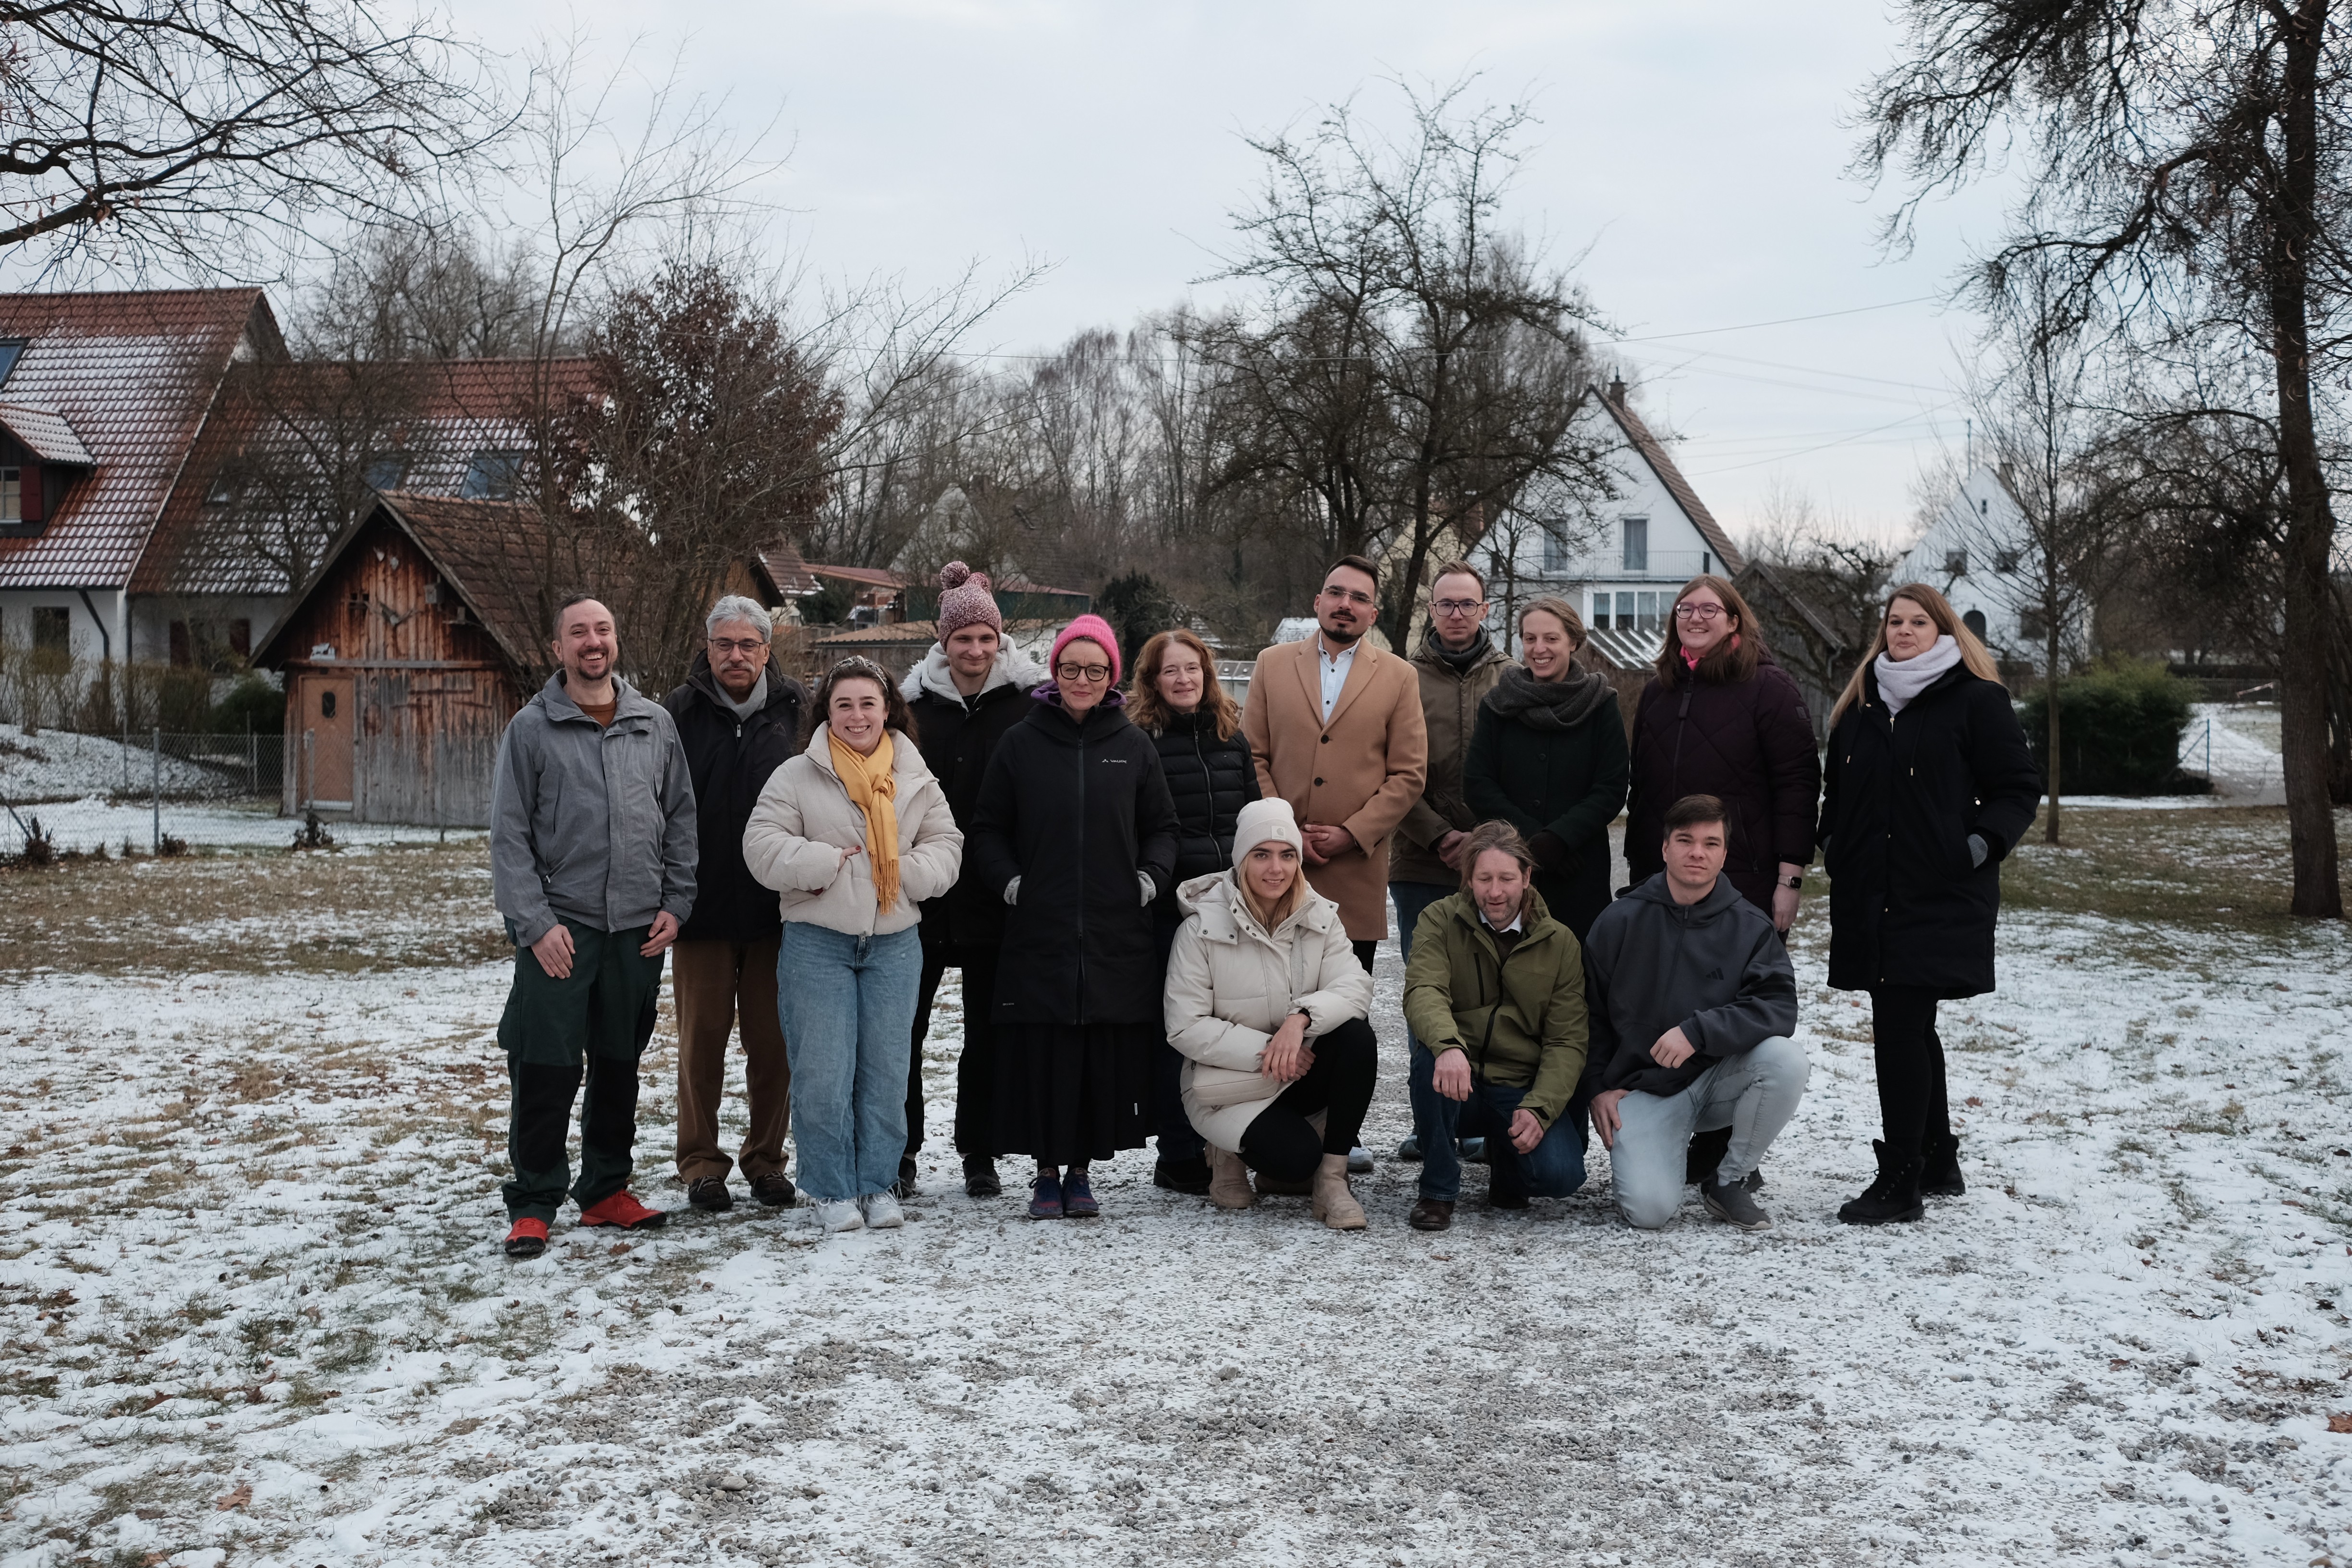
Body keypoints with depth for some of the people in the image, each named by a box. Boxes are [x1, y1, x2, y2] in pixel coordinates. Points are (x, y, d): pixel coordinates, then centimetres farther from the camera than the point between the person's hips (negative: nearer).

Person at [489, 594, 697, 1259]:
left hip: (639, 929, 4)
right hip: (559, 930, -4)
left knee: (620, 1067, 12)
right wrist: (534, 923, -12)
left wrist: (676, 903, 2)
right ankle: (533, 1204, 6)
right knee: (546, 1071, -5)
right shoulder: (532, 728, -2)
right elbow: (509, 836, -4)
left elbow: (681, 817, 11)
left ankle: (606, 1191, 25)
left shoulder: (656, 724, 9)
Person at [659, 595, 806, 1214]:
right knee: (702, 1037, 5)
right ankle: (700, 1162, 17)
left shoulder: (796, 712, 2)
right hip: (703, 907, -1)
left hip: (776, 908, 1)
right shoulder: (680, 714, 0)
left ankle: (766, 1157, 20)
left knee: (773, 1040, 6)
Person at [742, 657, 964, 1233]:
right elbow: (762, 845, -7)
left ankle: (878, 1184, 19)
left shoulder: (916, 780, 8)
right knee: (822, 1073, -3)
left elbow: (946, 845, 9)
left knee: (886, 1071, 7)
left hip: (895, 943, 3)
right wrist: (822, 863, -15)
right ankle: (834, 1190, 10)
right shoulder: (797, 777, -2)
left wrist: (912, 872, -9)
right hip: (817, 943, -3)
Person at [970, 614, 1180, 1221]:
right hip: (1038, 930, -1)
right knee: (1041, 1055, 0)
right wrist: (1008, 879, -6)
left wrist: (1153, 876, -2)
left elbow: (1162, 827, 14)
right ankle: (1047, 1172, 14)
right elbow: (988, 829, 9)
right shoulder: (1021, 743, 5)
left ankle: (1081, 1170, 16)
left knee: (1108, 1059, 2)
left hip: (1117, 937, 1)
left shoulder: (1134, 747, 8)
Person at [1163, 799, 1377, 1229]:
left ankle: (1332, 1180, -16)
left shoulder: (1320, 916, 1)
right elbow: (1186, 1028, -14)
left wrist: (1302, 1017, -33)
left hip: (1302, 1069, 4)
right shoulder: (1203, 927, -11)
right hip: (1228, 1083, -4)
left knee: (1357, 1038, -27)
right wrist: (1264, 1050, -23)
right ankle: (1232, 1153, 8)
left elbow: (1355, 988, -14)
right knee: (1296, 1157, -29)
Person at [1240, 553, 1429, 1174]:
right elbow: (1252, 757, 8)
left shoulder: (1397, 677, 7)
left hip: (1356, 869, 0)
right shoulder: (1273, 664, 11)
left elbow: (1408, 774, 2)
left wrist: (1350, 833, -8)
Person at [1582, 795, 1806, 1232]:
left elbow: (1779, 1007, -14)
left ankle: (1729, 1180, -7)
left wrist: (1698, 1030, -26)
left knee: (1786, 1058, -30)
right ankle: (1632, 1150, 15)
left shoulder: (1750, 926, -2)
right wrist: (1598, 1086, -2)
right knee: (1650, 1209, -23)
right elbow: (1588, 1011, 7)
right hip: (1643, 1087, -2)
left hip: (1720, 1075, 2)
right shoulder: (1620, 922, -2)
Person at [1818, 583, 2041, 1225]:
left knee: (1899, 1028, -10)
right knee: (1909, 1028, 14)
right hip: (1871, 898, 7)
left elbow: (2020, 786, -3)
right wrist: (1832, 843, 11)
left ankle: (1900, 1182, -3)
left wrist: (1984, 842, -16)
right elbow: (1839, 790, 26)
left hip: (1940, 899, -7)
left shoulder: (1975, 700, -3)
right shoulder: (1861, 702, 15)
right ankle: (1939, 1165, 26)